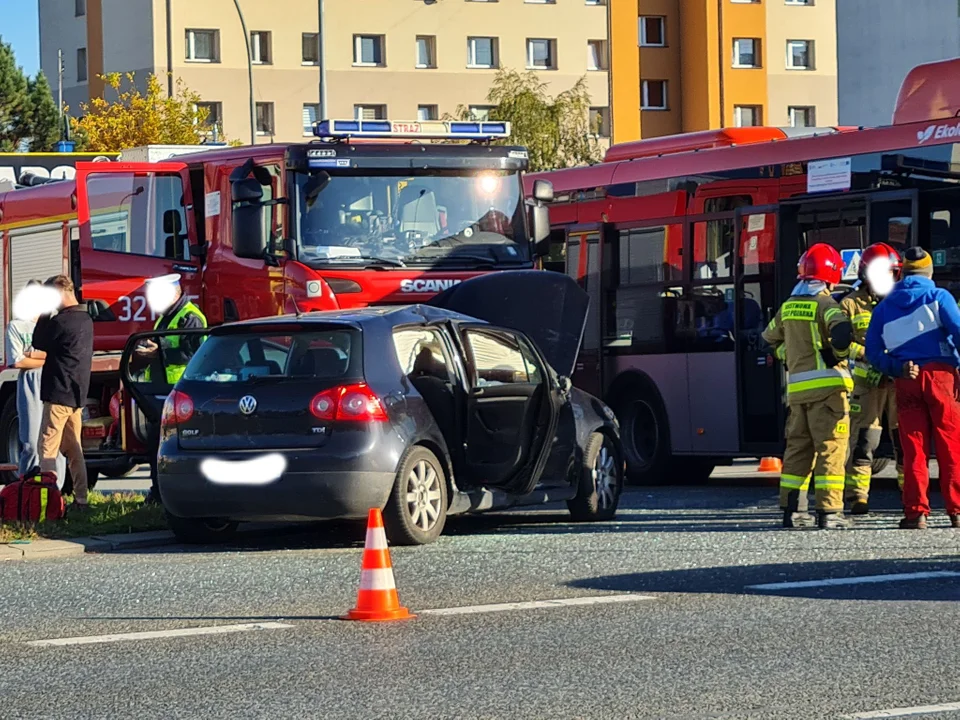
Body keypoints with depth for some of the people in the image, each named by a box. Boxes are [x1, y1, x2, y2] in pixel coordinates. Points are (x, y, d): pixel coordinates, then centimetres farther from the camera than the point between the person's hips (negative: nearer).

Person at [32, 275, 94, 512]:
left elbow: (39, 343, -5)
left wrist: (43, 315, 0)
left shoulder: (61, 321, -18)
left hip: (59, 392, -9)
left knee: (48, 448, -6)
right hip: (78, 394, 9)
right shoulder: (85, 320, 11)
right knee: (73, 448, 14)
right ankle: (80, 499, 14)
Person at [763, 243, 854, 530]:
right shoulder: (825, 304, -9)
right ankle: (828, 511, -7)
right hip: (827, 385, -6)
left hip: (797, 387, 6)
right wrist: (839, 354, -9)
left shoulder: (788, 307, 12)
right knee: (829, 448, -4)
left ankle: (792, 509, 13)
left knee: (798, 447, 13)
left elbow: (771, 339, 25)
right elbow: (841, 330, -27)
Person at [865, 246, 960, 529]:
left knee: (913, 448, 4)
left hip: (906, 381, 3)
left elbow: (873, 353, 10)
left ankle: (915, 512, -1)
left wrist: (897, 368, 2)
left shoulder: (885, 306, 14)